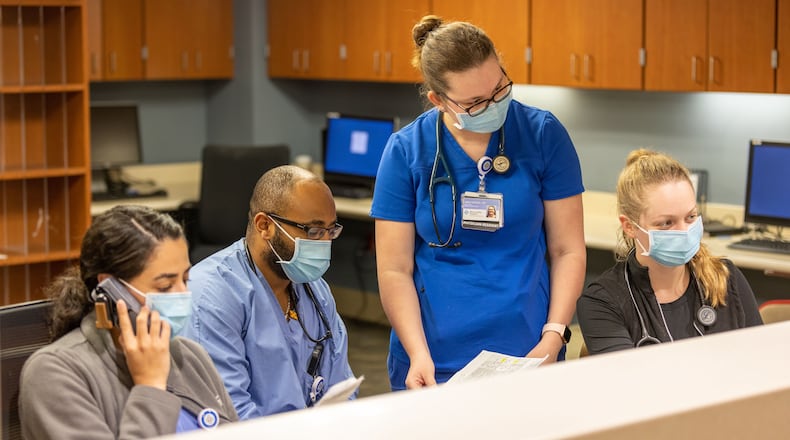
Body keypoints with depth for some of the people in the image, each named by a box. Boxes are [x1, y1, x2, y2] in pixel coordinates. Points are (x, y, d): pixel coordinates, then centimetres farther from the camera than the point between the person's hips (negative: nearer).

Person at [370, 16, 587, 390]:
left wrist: (553, 337, -11)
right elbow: (395, 269, -4)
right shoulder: (406, 150, -5)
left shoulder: (543, 134, -4)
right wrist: (419, 355, -15)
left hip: (527, 359, 1)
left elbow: (568, 250, -1)